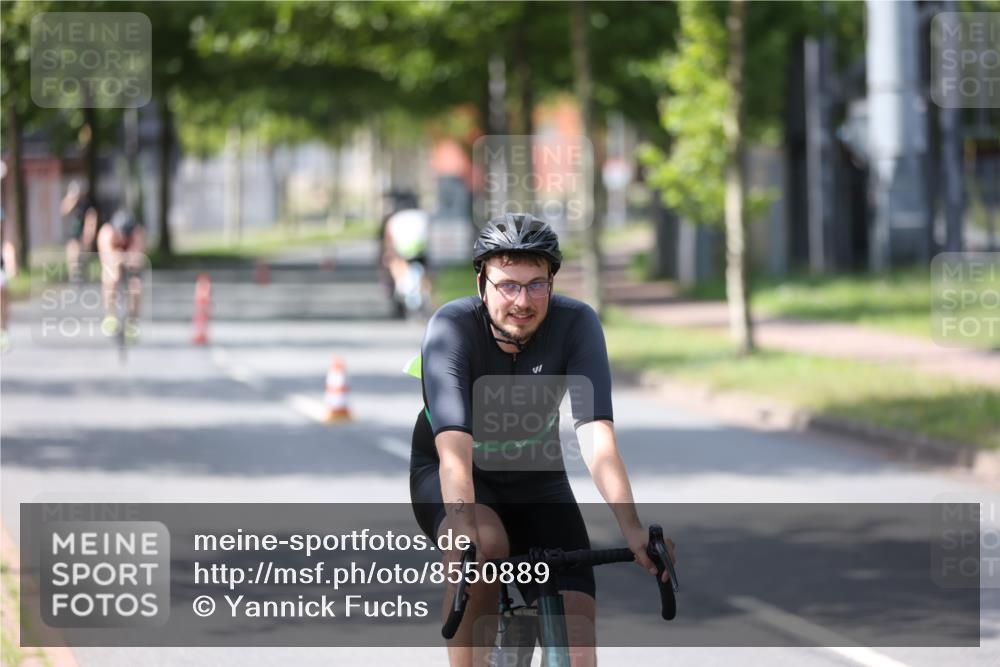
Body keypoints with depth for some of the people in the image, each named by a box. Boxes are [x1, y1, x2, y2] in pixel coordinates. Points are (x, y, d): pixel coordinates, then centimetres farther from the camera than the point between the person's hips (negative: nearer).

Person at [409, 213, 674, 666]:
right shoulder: (452, 328, -26)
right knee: (485, 544, -36)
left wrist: (631, 527, -47)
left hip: (536, 480, 2)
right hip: (446, 477, -2)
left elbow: (596, 434, -32)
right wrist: (466, 534, -55)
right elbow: (454, 447, -39)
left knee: (577, 624, -18)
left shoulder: (576, 323, -21)